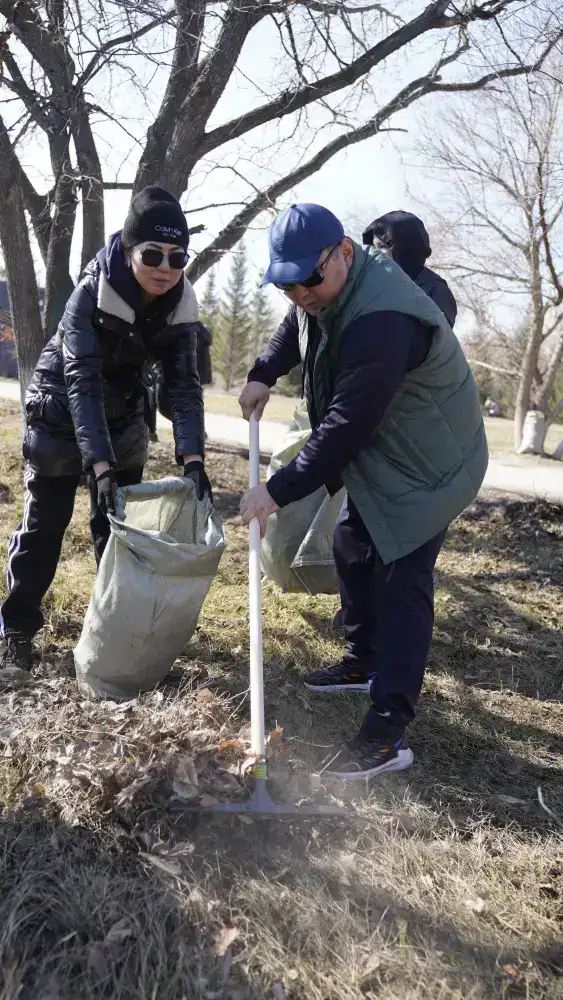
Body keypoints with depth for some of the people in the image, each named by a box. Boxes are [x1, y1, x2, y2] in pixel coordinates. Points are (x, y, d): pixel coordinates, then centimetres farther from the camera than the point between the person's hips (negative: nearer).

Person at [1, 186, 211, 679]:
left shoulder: (181, 307, -15)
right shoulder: (92, 293, -28)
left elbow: (184, 385, -18)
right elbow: (82, 381, -34)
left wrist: (192, 458, -32)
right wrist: (101, 466, -43)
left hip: (123, 417, 4)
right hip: (61, 414, -4)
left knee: (118, 521, 9)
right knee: (44, 524, 1)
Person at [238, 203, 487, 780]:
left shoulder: (380, 321, -34)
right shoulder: (323, 291, -1)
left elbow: (346, 426, -34)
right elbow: (293, 331, 21)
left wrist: (279, 491, -28)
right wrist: (263, 375, 5)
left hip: (424, 467, -10)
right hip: (376, 458, 10)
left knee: (401, 582, -12)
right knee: (353, 549, 19)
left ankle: (388, 732, -8)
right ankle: (362, 662, 37)